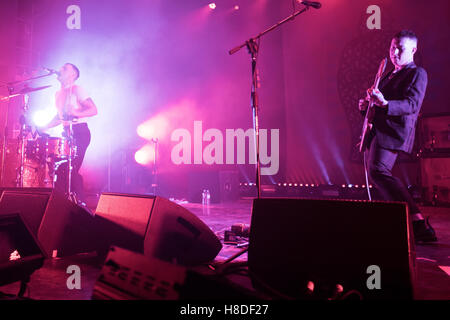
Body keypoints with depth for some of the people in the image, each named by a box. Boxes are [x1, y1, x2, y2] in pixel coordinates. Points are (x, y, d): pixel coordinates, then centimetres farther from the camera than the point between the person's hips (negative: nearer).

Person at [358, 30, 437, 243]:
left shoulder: (417, 73, 1)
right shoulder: (389, 75, 26)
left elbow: (413, 104, -15)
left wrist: (385, 104, -32)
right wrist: (366, 105, 8)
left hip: (395, 131, -9)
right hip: (378, 130, 9)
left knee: (378, 171, -25)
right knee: (374, 172, 11)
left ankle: (418, 222, -23)